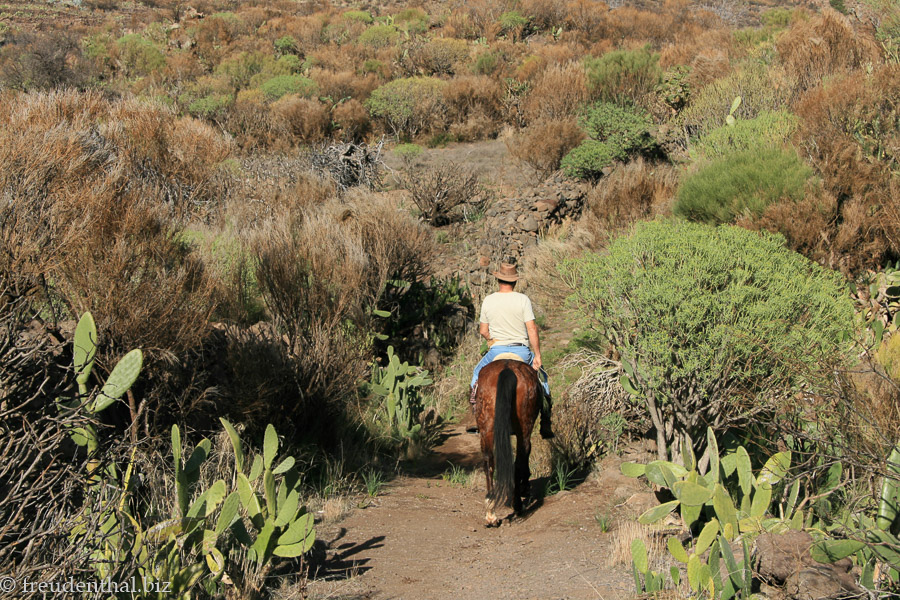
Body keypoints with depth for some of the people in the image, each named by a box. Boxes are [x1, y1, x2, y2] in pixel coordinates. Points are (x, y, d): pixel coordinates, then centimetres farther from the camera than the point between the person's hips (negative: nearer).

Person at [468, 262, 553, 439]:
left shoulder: (488, 301, -1)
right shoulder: (523, 300, -8)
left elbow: (483, 330, 4)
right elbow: (532, 329, -12)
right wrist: (537, 355, -8)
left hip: (496, 351, 1)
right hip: (522, 351, -1)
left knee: (477, 374, 27)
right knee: (541, 377, 21)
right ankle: (545, 425, 17)